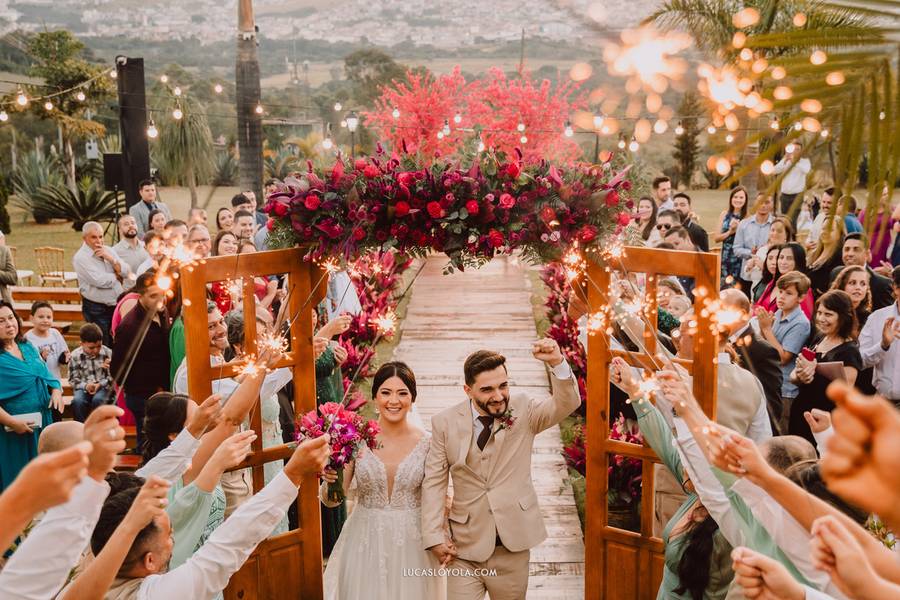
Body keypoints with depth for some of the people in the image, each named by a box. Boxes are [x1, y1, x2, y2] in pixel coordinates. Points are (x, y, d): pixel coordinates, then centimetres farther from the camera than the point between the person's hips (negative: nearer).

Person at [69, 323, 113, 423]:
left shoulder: (108, 353, -5)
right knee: (77, 401, -32)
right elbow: (73, 379, -1)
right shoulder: (75, 356, -5)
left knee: (98, 399, -34)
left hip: (103, 387, -1)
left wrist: (100, 385, -19)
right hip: (83, 388, 1)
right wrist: (86, 386, -19)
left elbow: (112, 376, -3)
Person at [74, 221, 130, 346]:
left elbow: (125, 271, 1)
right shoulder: (81, 257, -11)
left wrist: (110, 258, -12)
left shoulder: (108, 250, 8)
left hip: (117, 305, 6)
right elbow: (100, 281, -21)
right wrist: (116, 276, -3)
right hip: (96, 309, -6)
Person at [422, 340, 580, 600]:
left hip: (513, 546, 1)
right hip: (465, 548, 0)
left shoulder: (522, 411, -2)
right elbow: (434, 481, -1)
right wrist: (434, 537, -6)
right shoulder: (445, 422, -4)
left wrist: (557, 363, -32)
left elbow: (567, 403, -15)